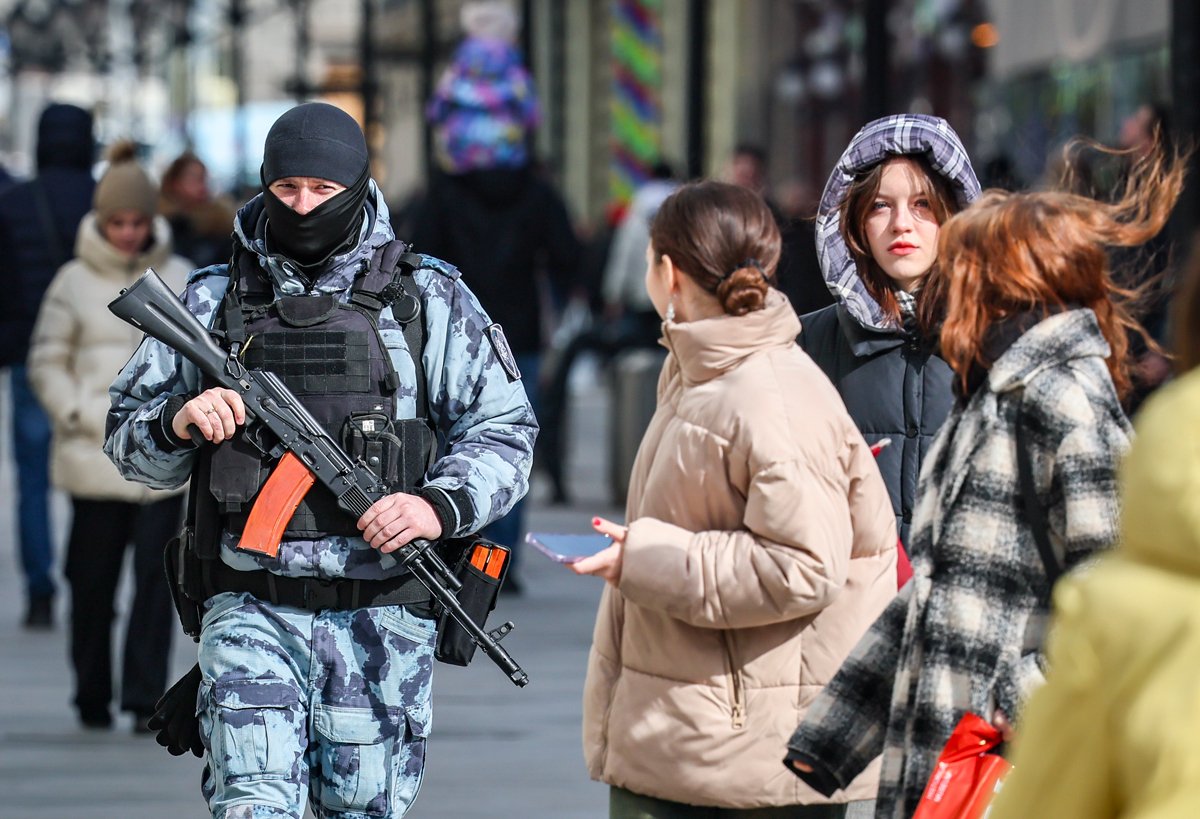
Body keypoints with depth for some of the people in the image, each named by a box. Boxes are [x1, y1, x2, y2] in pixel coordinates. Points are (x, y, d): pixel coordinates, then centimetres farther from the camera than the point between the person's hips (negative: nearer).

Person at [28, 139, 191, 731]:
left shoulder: (180, 278, 6)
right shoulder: (74, 282, 3)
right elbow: (47, 363, 5)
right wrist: (85, 418, -6)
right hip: (95, 459, 0)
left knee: (155, 574, -7)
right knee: (93, 578, 6)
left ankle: (146, 699, -6)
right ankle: (92, 696, 19)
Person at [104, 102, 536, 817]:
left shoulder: (429, 300, 5)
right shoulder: (212, 302, 8)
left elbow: (504, 430, 5)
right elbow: (127, 438, 12)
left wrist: (441, 504, -13)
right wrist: (176, 425, -12)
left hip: (381, 621, 0)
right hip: (253, 616, 0)